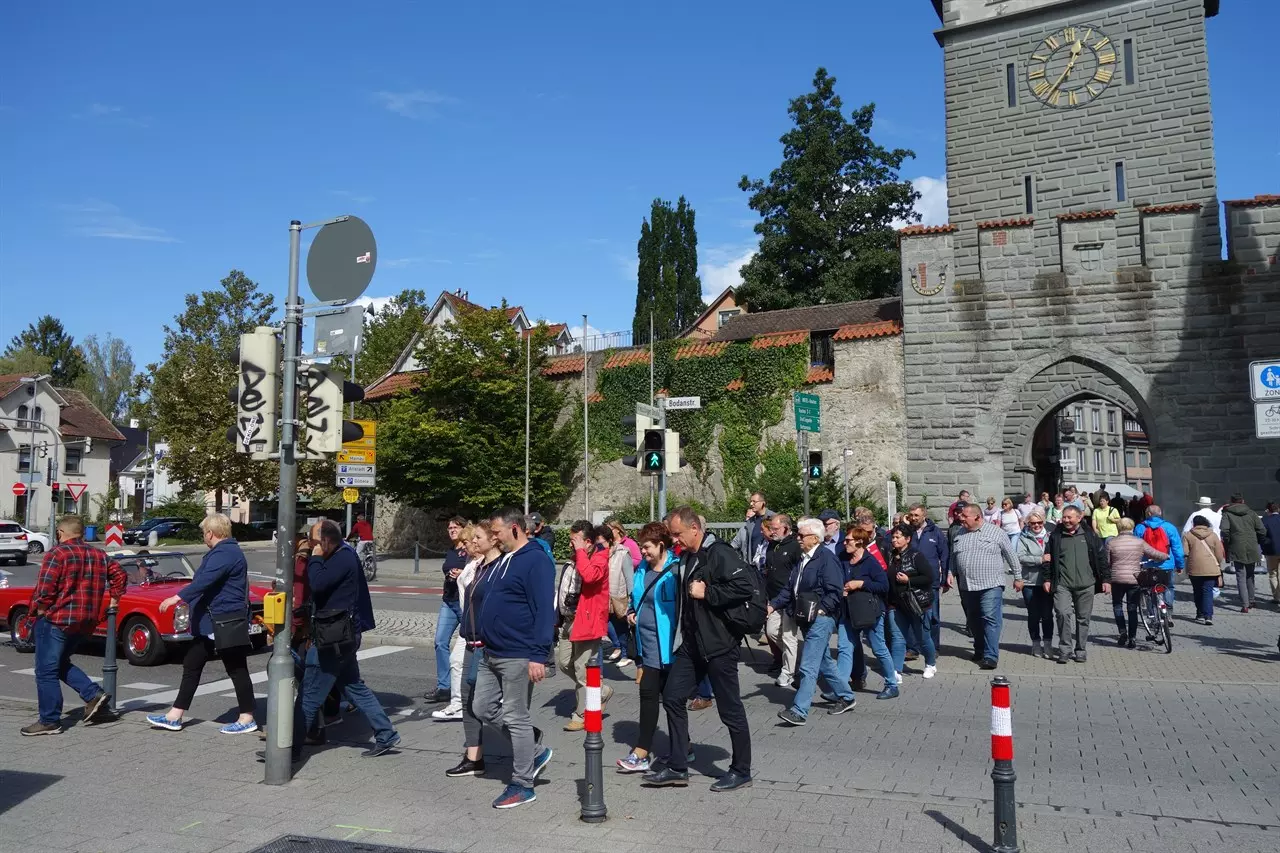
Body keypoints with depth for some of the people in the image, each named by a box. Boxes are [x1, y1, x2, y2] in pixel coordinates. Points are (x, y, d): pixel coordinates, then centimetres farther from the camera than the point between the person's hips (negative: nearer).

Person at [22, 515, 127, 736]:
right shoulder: (99, 555, 11)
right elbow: (120, 575, 12)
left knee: (46, 671, 3)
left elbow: (44, 588, -17)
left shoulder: (57, 553, -10)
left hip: (56, 620, -7)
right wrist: (114, 598, 20)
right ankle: (94, 694, 8)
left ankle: (50, 721, 5)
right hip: (86, 623, 7)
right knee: (61, 663, 23)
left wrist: (40, 610, -4)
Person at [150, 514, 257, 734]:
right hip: (211, 624, 11)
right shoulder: (225, 551, 16)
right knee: (192, 664, 13)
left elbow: (205, 580, -31)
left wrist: (178, 597, -35)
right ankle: (174, 716, 19)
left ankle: (247, 719, 5)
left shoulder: (226, 553, -18)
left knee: (236, 670, -3)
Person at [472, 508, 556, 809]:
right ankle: (535, 750, 27)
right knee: (483, 708, 14)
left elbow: (544, 611, -20)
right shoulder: (501, 560, 14)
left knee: (515, 718, -1)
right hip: (491, 654, 10)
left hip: (518, 657, -10)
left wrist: (538, 655, -24)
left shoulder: (536, 561, -15)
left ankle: (522, 786, 13)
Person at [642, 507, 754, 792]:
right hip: (691, 643, 9)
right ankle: (677, 767, 18)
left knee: (730, 708, 3)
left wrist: (707, 593, -21)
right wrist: (679, 634, 16)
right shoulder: (686, 558, 12)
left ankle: (741, 771, 19)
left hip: (719, 643, -9)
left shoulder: (721, 554, -15)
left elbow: (745, 587, -26)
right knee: (672, 696, 8)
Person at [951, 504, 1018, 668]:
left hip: (990, 585, -5)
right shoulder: (959, 535, 11)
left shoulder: (997, 533, -2)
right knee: (973, 621, 13)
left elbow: (1011, 556, 4)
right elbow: (953, 558, 18)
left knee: (990, 620, -11)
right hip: (967, 587, 5)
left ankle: (990, 656, -11)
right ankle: (979, 651, 26)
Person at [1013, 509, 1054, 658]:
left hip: (1047, 582, 2)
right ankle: (1036, 643, 20)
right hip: (1030, 583, -1)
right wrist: (1040, 559, -21)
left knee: (1047, 615, 5)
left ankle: (1048, 644, 17)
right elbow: (1020, 557, -13)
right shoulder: (1023, 538, -1)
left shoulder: (1050, 536, 6)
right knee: (1033, 615, 8)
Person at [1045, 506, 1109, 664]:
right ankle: (1065, 649, -5)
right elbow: (1048, 558, 9)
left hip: (1085, 585, 1)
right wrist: (1047, 579, 2)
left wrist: (1106, 579, 4)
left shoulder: (1089, 535, 5)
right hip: (1062, 584, -1)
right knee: (1063, 614, -14)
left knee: (1083, 618, 6)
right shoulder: (1056, 536, 6)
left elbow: (1101, 557, 8)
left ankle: (1081, 650, 19)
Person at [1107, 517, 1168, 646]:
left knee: (1117, 605, 16)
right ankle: (1132, 639, 7)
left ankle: (1122, 631, 0)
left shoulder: (1111, 542, -2)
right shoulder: (1139, 542, 0)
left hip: (1117, 579, -1)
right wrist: (1166, 556, 26)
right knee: (1132, 608, 7)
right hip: (1134, 579, 1)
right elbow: (1155, 554, 5)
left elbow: (1106, 562, 1)